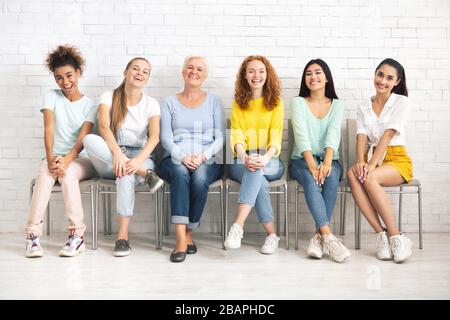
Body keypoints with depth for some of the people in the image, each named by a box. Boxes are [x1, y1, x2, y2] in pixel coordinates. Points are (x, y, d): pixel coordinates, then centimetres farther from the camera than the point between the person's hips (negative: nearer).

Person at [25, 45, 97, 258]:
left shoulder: (89, 105, 4)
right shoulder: (52, 97, 7)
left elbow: (83, 137, -10)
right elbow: (48, 129, -8)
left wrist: (67, 159, -29)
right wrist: (50, 158, -25)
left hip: (80, 159, -1)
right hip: (55, 156, 1)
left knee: (67, 174, -35)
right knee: (45, 175, -34)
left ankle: (77, 235, -31)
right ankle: (33, 235, -34)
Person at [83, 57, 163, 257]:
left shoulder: (151, 104, 4)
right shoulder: (109, 97, 2)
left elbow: (154, 137, -12)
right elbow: (103, 127, -16)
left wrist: (137, 161, -31)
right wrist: (117, 153, -35)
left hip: (140, 157, -1)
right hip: (109, 161, 1)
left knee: (126, 174, -38)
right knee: (89, 139, -30)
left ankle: (123, 237, -31)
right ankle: (145, 174, -31)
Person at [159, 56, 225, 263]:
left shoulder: (213, 102, 16)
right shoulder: (170, 103, 15)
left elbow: (220, 137, 6)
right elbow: (166, 138, 3)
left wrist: (203, 156, -14)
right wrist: (182, 157, -16)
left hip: (208, 161, 0)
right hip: (175, 160, 0)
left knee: (200, 177, -35)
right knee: (180, 173, -35)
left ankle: (188, 233, -20)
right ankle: (181, 239, -39)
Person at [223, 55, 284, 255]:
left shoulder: (276, 103, 8)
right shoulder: (238, 103, 11)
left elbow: (276, 137, -5)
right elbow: (237, 136, -3)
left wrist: (264, 158, -27)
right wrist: (245, 158, -26)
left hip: (271, 163, -1)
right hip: (241, 162, 1)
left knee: (257, 169, -37)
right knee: (259, 181, -34)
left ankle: (238, 227, -45)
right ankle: (271, 234, -29)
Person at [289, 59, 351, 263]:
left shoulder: (337, 104, 10)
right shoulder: (298, 103, 5)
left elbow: (333, 135, -9)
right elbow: (302, 136, -10)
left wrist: (326, 163, -27)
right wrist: (312, 166, -25)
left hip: (329, 159, 1)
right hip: (302, 160, -1)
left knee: (331, 176, -33)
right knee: (311, 179, -34)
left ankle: (319, 235, -32)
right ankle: (328, 237, -40)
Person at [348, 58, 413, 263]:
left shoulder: (402, 102, 0)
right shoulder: (364, 108, 14)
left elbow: (388, 135, -12)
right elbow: (361, 138, 0)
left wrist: (372, 165, -23)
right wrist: (360, 162, -21)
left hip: (397, 160, -4)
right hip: (372, 160, 4)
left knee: (369, 178, -35)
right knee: (353, 175, -31)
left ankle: (395, 237, -26)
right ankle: (382, 234, -28)